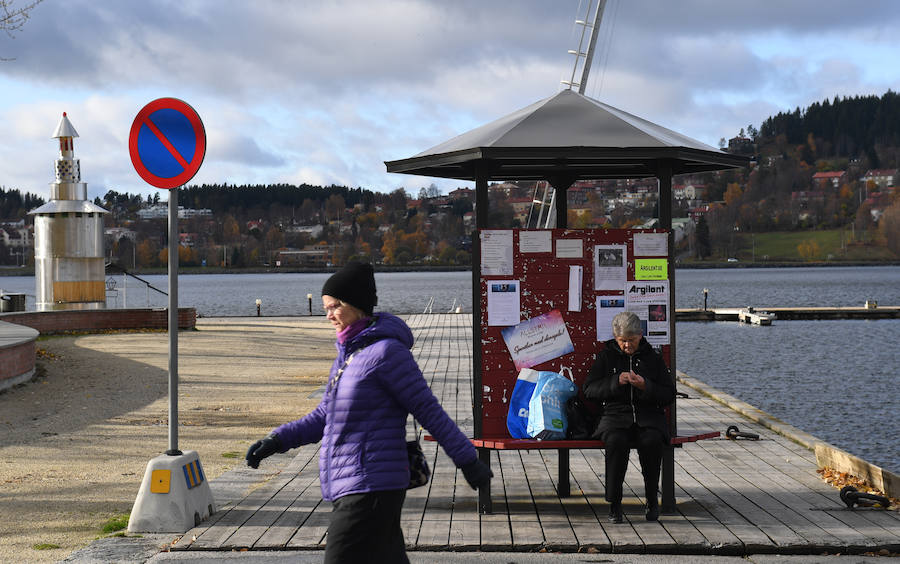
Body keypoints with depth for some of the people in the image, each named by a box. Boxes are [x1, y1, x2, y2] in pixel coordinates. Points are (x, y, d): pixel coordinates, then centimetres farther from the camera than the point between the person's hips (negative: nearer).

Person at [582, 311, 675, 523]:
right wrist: (616, 382, -10)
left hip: (649, 416, 0)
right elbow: (589, 390, 5)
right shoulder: (606, 356, 12)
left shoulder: (653, 358, 12)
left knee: (652, 442, -34)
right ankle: (614, 502, -24)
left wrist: (645, 386, -11)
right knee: (616, 441, -35)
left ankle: (652, 499, -16)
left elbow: (669, 395, 7)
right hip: (616, 414, 0)